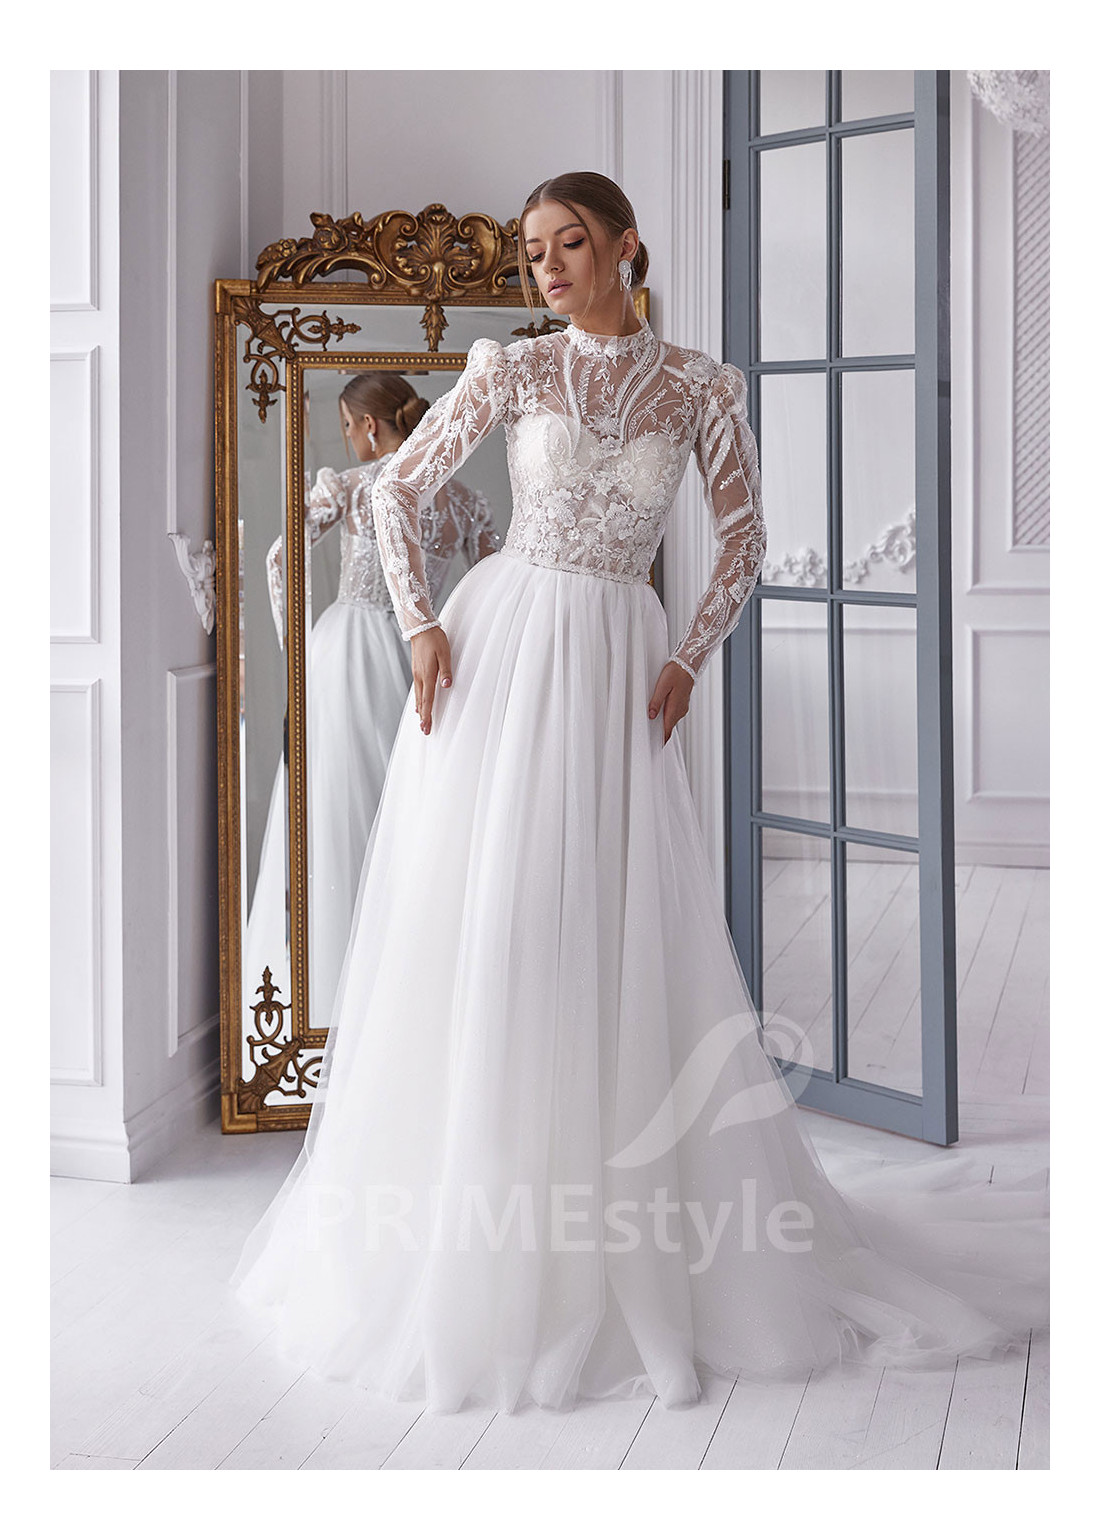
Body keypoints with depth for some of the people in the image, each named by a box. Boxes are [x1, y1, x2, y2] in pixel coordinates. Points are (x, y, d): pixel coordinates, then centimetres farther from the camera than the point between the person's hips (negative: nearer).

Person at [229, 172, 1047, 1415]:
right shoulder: (512, 371, 4)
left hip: (617, 664, 0)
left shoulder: (700, 388, 4)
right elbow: (397, 488, 7)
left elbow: (744, 538, 12)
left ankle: (644, 1235, 15)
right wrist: (420, 625, -3)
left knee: (627, 935, 1)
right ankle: (465, 1222, 15)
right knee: (474, 924, 1)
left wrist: (690, 661, 2)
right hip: (498, 647, 0)